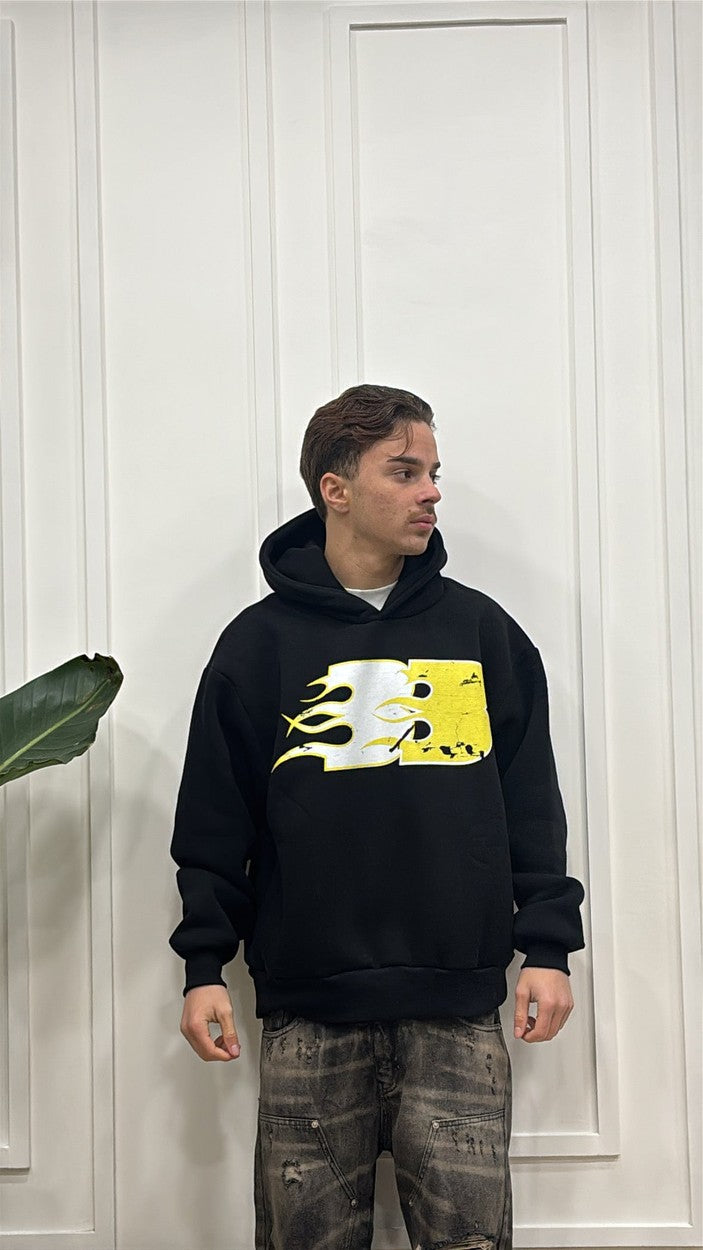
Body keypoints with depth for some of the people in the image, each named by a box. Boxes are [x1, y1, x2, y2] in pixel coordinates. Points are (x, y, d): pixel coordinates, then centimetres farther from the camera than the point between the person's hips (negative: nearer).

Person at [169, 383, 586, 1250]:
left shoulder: (483, 631, 9)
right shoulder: (260, 643, 5)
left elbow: (533, 808, 10)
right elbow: (214, 828, 5)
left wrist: (546, 947, 4)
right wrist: (204, 966, 0)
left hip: (459, 1012, 1)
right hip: (308, 1010, -1)